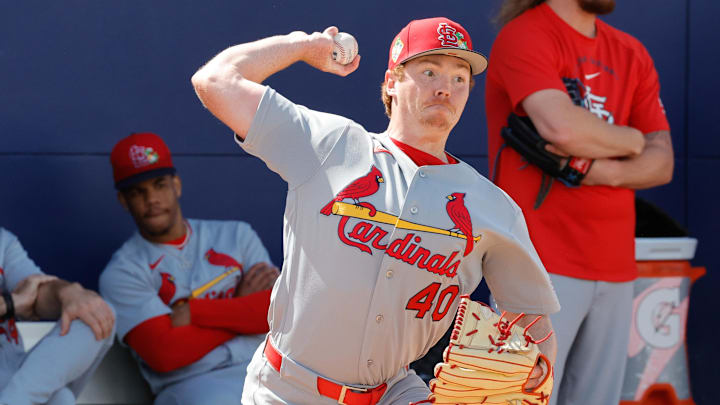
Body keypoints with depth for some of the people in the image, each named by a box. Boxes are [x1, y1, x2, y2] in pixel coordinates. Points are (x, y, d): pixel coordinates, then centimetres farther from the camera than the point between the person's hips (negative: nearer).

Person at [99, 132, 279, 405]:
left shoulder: (236, 236, 18)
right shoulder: (122, 272, 7)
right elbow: (164, 354, -8)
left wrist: (194, 311, -5)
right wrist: (242, 307, 1)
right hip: (191, 383, -3)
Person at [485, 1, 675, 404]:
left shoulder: (632, 54, 14)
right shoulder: (524, 36, -6)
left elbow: (662, 162, 8)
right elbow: (563, 128, -22)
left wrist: (608, 171, -12)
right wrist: (630, 140, -4)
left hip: (614, 267, 6)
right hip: (541, 264, -6)